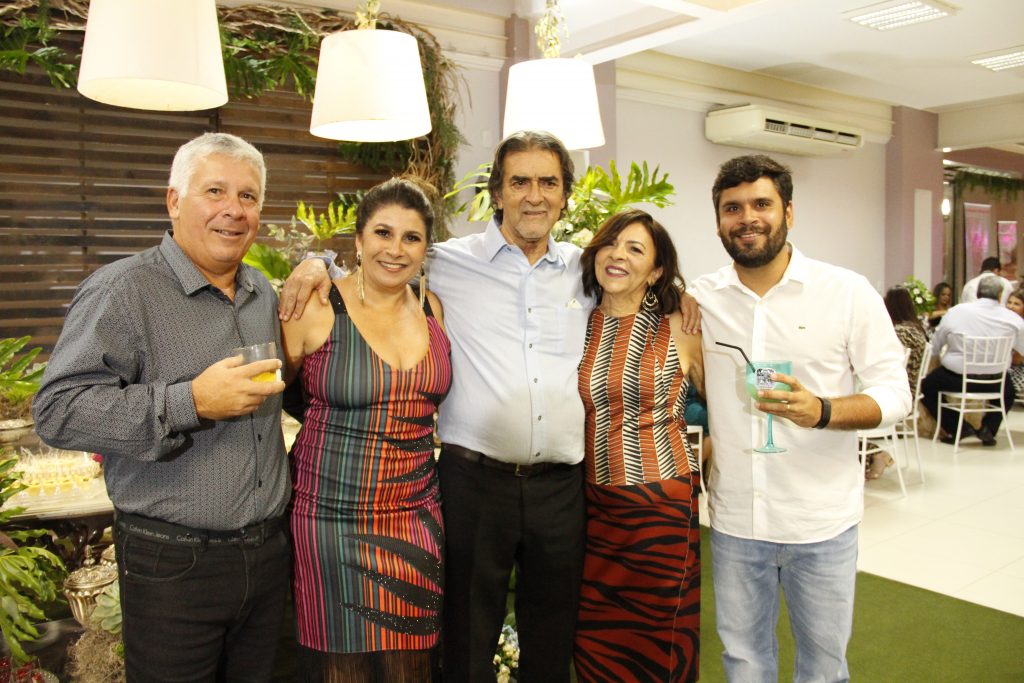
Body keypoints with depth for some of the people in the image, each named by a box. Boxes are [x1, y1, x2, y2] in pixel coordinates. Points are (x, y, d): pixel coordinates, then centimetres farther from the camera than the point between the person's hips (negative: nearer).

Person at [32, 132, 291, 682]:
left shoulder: (264, 293, 8)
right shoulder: (121, 290, -12)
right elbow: (57, 411, -17)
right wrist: (190, 403, -26)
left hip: (269, 552, 6)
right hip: (173, 567, -6)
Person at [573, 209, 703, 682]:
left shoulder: (679, 329, -2)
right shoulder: (578, 329, 4)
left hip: (663, 502, -2)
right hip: (595, 503, 3)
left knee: (658, 643, 9)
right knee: (594, 642, 11)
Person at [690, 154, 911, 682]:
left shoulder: (848, 292, -7)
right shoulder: (701, 298, 0)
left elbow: (894, 392, -7)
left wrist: (822, 412, -25)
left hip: (820, 522, -2)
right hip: (733, 518, 2)